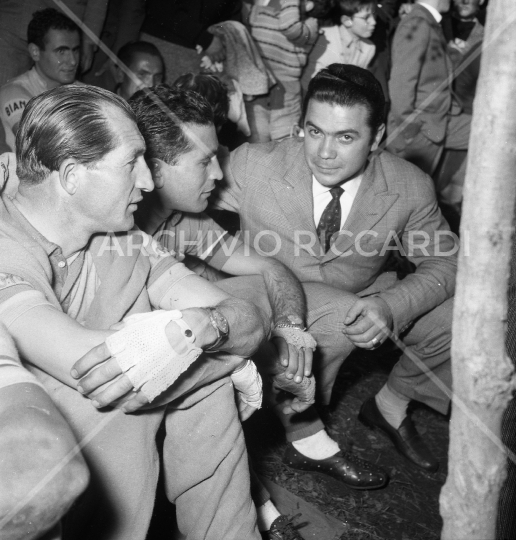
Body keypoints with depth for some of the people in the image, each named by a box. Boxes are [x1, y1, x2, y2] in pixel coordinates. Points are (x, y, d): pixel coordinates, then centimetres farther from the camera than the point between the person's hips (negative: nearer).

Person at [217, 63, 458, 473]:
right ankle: (304, 432, -8)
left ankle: (390, 404, 15)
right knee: (337, 316, -35)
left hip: (365, 297, 4)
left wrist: (390, 306, -29)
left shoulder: (411, 187, -17)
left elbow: (443, 262, -7)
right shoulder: (251, 166, -23)